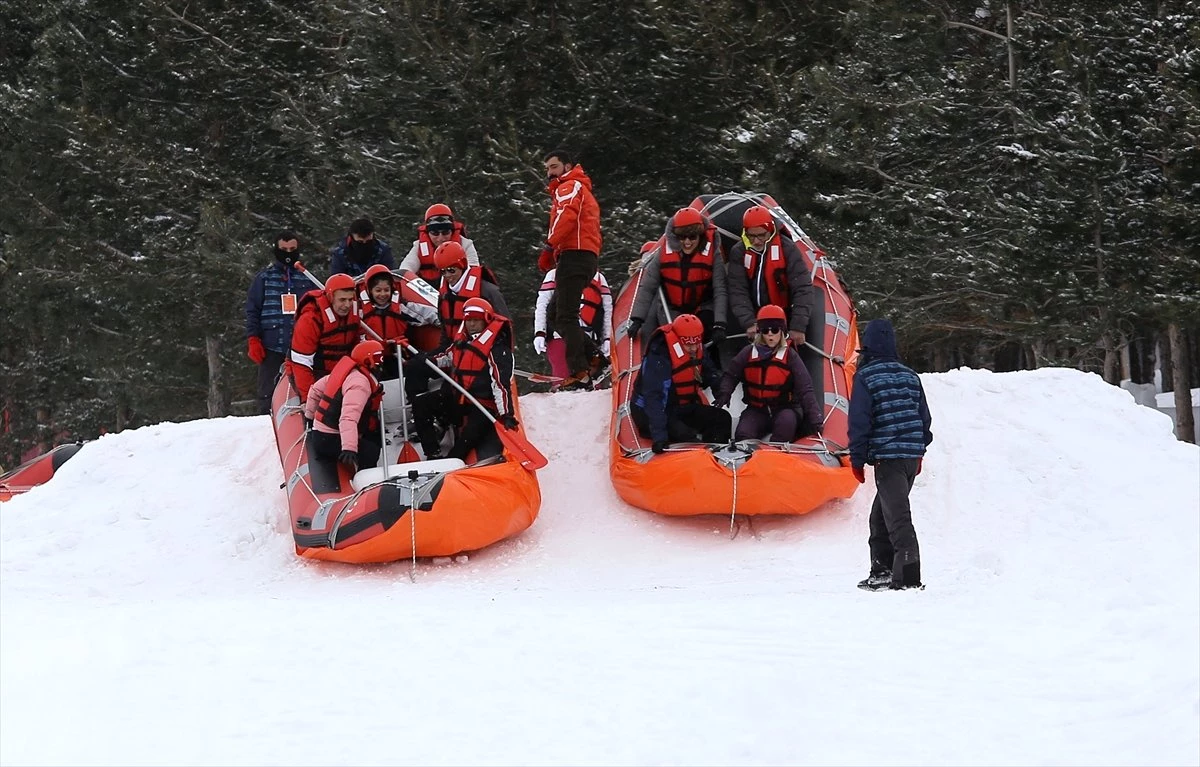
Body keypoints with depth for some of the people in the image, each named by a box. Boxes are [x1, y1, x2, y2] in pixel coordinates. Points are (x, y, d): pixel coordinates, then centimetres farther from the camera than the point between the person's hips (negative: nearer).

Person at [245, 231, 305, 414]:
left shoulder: (307, 278, 12)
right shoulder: (264, 277, 8)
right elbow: (252, 310, 6)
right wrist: (253, 340, -3)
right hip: (271, 347, -1)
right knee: (269, 394, -3)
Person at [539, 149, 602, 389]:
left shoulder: (569, 187, 1)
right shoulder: (582, 190, 32)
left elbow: (566, 216, -17)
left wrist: (549, 248, -21)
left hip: (574, 255, -10)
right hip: (588, 257, 10)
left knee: (565, 316, -15)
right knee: (560, 316, 12)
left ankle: (580, 372, -24)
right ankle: (591, 361, 6)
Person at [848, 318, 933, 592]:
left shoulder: (865, 377, -6)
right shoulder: (910, 376, 13)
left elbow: (859, 420, -8)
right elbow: (925, 417, 17)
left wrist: (857, 458, -2)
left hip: (887, 457, -7)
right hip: (912, 456, 7)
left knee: (897, 516, -9)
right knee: (880, 514, 19)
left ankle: (908, 576, -16)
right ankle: (882, 569, 21)